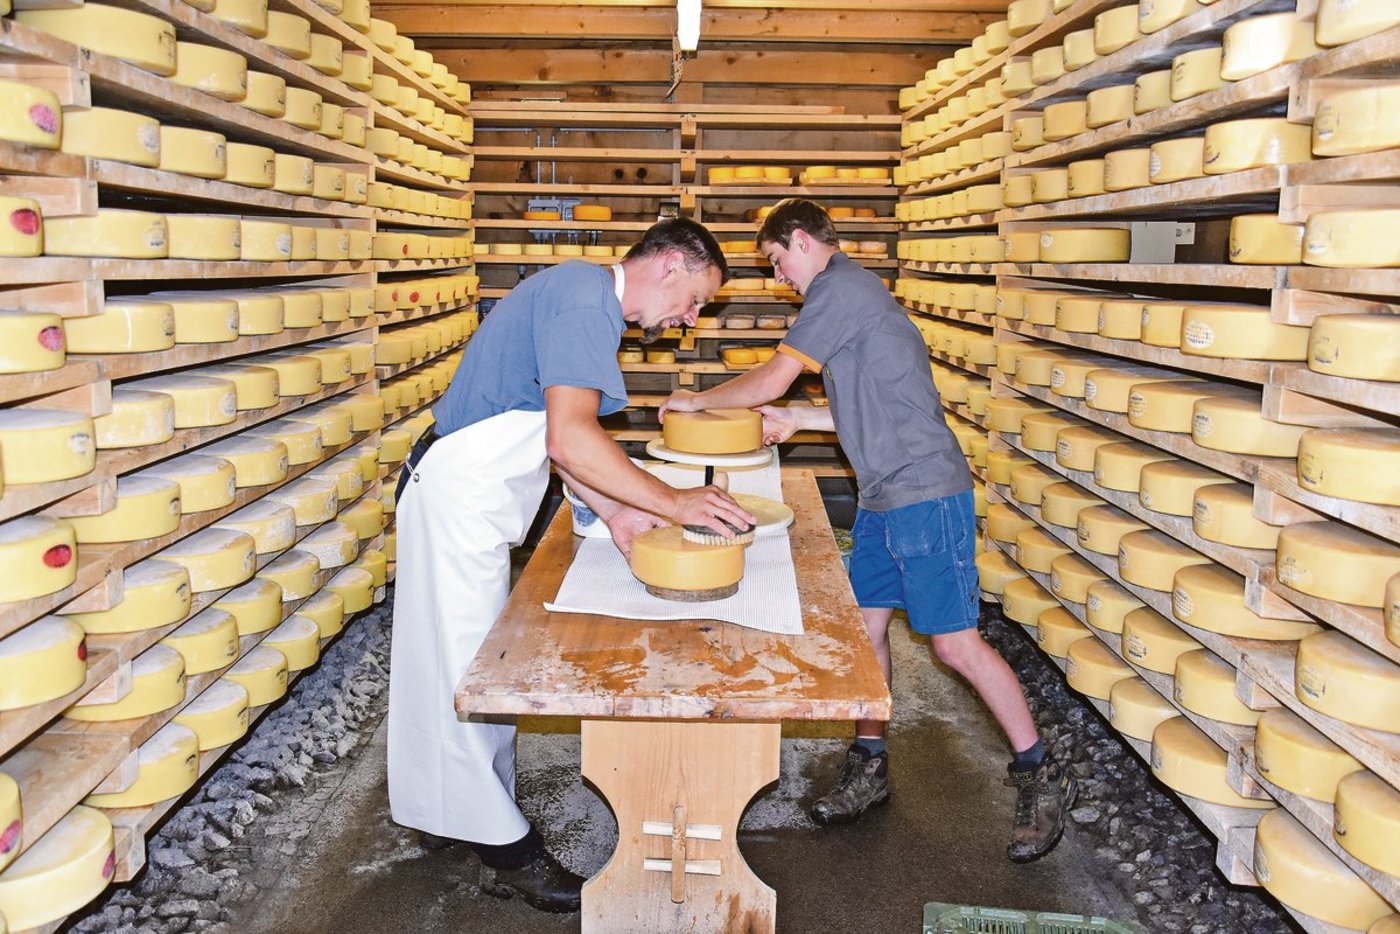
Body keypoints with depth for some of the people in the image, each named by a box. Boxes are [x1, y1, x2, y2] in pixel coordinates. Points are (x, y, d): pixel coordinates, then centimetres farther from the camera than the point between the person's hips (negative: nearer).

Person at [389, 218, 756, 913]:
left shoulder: (588, 300, 14)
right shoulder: (585, 300, -19)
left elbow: (560, 435, 14)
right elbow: (569, 438, -29)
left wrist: (614, 512, 4)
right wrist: (672, 503, -22)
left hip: (472, 498, 10)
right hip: (458, 500, -10)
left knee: (459, 660, 18)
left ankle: (444, 811, 34)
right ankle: (507, 851, 13)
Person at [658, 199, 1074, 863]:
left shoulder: (840, 288, -11)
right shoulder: (850, 293, 20)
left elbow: (771, 379, -12)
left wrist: (695, 402, 2)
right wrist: (796, 420, 21)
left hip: (924, 492, -10)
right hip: (883, 496, 10)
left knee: (955, 643, -4)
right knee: (865, 626, 11)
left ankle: (1041, 777, 11)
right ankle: (869, 769, 24)